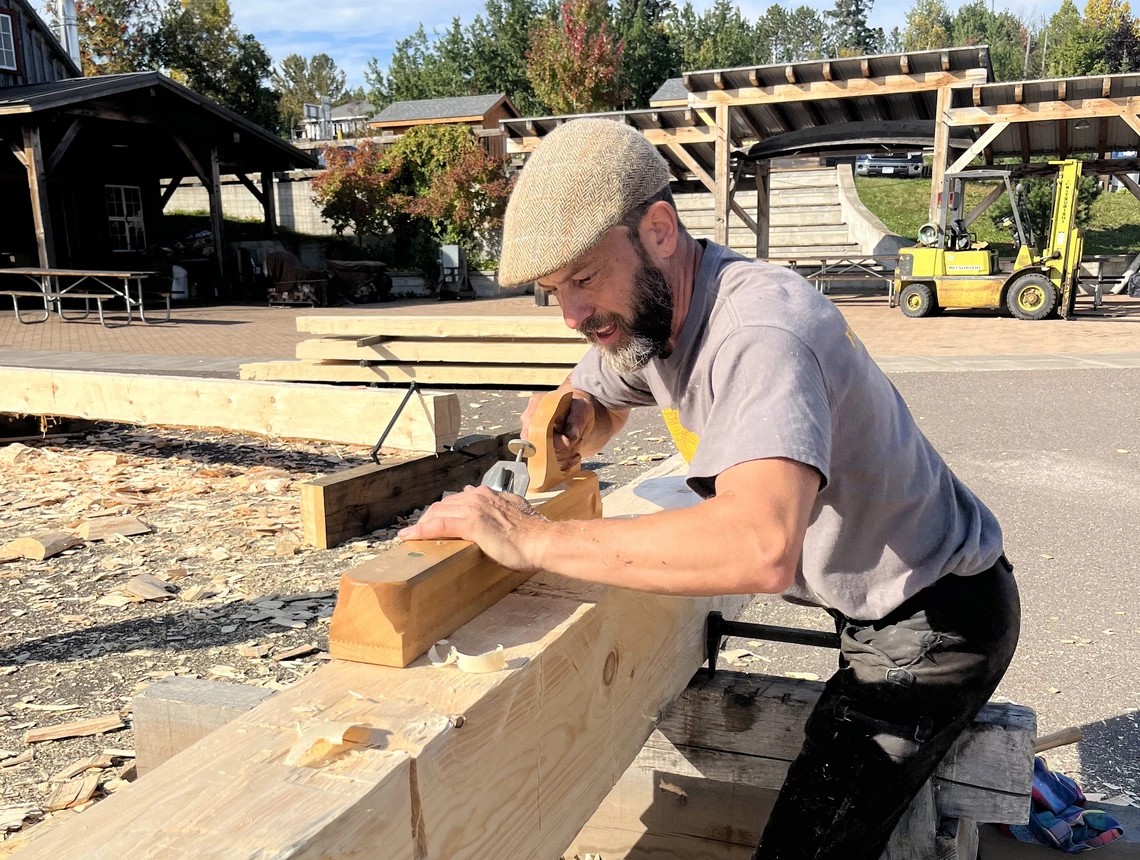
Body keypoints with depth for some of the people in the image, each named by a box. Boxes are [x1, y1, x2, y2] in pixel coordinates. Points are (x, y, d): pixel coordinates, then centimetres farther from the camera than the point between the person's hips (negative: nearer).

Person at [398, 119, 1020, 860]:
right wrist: (567, 417, -14)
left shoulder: (760, 330, -34)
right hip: (880, 608, 8)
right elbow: (596, 410, 11)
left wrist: (533, 538, -42)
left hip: (937, 621, -8)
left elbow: (762, 547, -49)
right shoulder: (645, 304, -5)